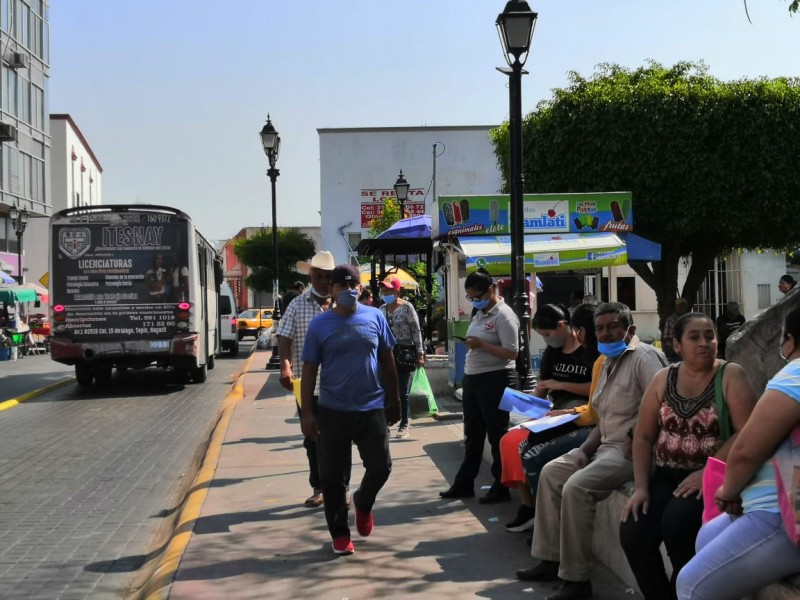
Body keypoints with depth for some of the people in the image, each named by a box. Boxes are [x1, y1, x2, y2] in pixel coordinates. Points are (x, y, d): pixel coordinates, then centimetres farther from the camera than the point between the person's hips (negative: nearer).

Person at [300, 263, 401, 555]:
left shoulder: (375, 317, 2)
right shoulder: (320, 324, -3)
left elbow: (387, 362, 10)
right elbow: (309, 370, -1)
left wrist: (394, 400, 11)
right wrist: (306, 413, -5)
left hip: (372, 408, 1)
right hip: (333, 411, -1)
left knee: (381, 467, 3)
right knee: (333, 476, 4)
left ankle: (363, 503, 35)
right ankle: (339, 533, 20)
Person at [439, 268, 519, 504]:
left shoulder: (504, 316, -15)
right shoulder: (479, 313, 12)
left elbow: (511, 353, -21)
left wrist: (480, 344, -22)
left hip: (495, 379, -9)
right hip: (473, 378, 9)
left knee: (497, 435, 1)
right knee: (472, 434, 16)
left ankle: (501, 487, 10)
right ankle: (464, 484, 25)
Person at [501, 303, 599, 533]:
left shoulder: (592, 352, -8)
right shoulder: (551, 353, 14)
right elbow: (541, 389, 18)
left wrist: (561, 385, -17)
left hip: (578, 419, -8)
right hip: (554, 417, 8)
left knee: (528, 449, -25)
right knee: (510, 441, -10)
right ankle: (528, 506, -4)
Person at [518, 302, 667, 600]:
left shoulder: (644, 357, -13)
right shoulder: (608, 363, 17)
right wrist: (584, 450, 3)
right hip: (606, 445, 11)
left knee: (576, 487, -26)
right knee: (551, 472, 9)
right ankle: (551, 559, 15)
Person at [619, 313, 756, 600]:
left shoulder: (731, 375, -5)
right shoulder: (663, 379, 6)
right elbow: (643, 436, 6)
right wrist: (641, 487, -5)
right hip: (666, 476, 4)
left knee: (677, 520, -30)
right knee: (632, 532, -19)